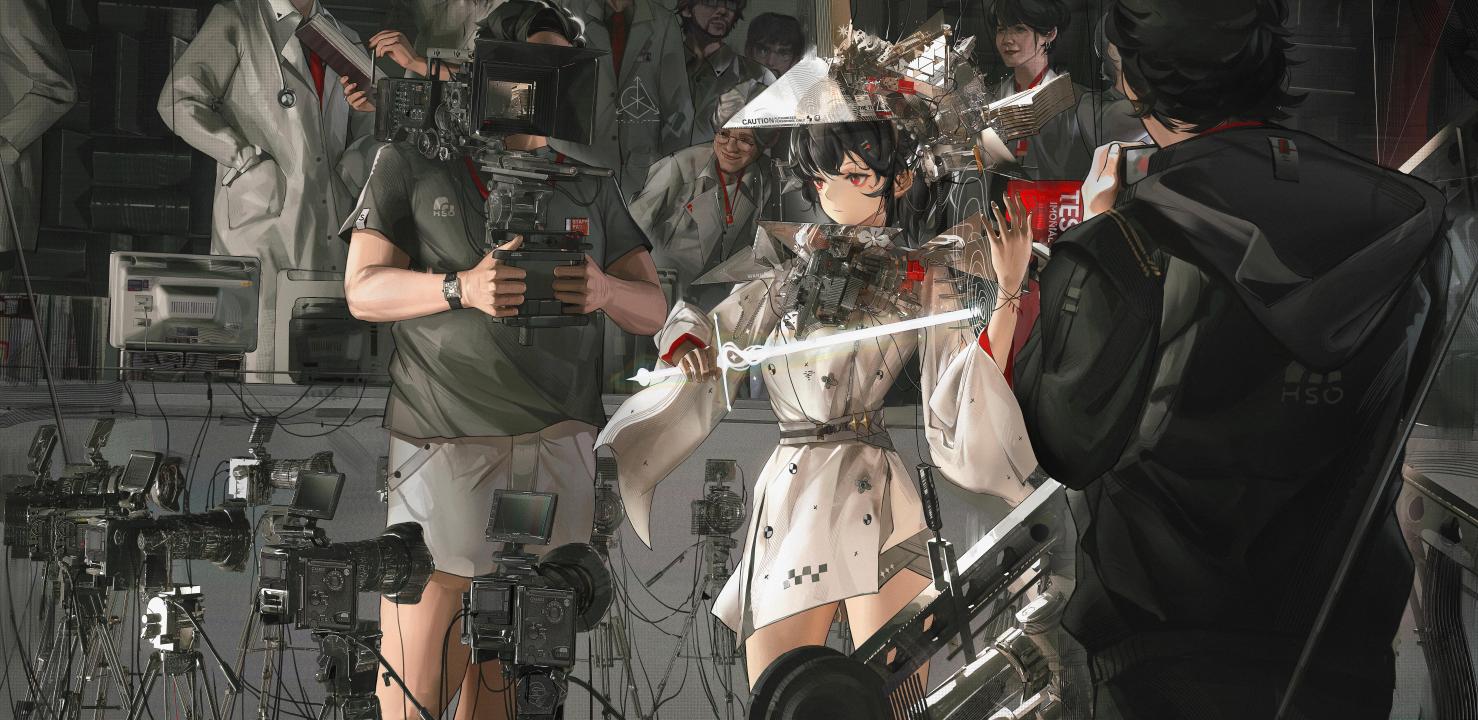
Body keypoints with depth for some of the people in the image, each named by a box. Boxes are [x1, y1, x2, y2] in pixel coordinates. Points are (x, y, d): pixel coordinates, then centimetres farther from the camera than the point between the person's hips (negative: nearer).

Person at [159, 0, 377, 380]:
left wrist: (353, 169, 5)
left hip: (331, 231, 5)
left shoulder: (346, 40, 20)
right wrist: (250, 162, -9)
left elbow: (368, 132, 27)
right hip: (262, 218, -5)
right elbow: (178, 102, -2)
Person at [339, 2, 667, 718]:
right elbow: (364, 289, 1)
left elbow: (653, 308, 13)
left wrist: (606, 291, -11)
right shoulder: (414, 161, 9)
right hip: (443, 440, -3)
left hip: (559, 446, 3)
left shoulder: (587, 183, 18)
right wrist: (461, 288, -18)